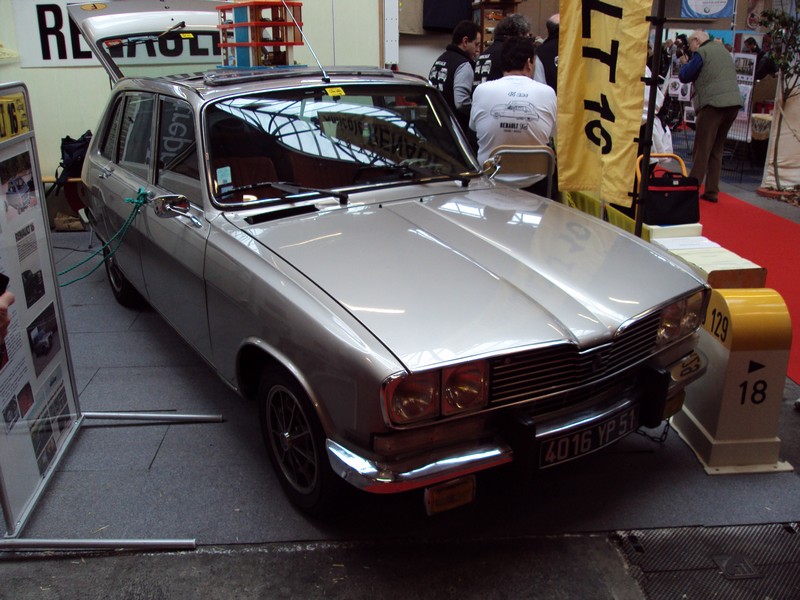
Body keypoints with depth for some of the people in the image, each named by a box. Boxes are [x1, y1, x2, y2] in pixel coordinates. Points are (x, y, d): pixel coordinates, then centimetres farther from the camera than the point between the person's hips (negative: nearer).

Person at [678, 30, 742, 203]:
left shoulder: (701, 52, -3)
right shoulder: (723, 50, 23)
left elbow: (684, 76, -6)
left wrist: (685, 63, 14)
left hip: (713, 103, -7)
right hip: (734, 102, 8)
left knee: (701, 150, -5)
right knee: (717, 149, 12)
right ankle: (712, 191, 12)